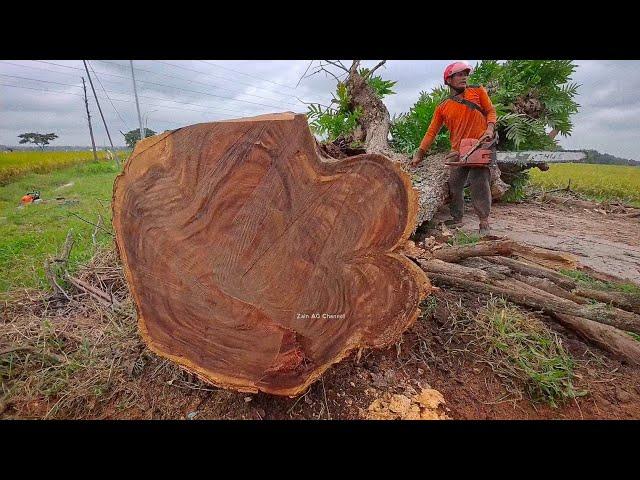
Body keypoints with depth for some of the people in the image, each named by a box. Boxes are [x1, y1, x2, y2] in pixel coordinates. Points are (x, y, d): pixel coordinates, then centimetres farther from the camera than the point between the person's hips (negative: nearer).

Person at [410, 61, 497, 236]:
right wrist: (419, 154, 0)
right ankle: (457, 219, 18)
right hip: (457, 152, 3)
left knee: (480, 185, -9)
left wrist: (490, 128, -11)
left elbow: (491, 111, 9)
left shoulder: (478, 91, 7)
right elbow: (431, 132, 6)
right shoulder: (442, 108, 9)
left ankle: (484, 222, 0)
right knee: (454, 186, 4)